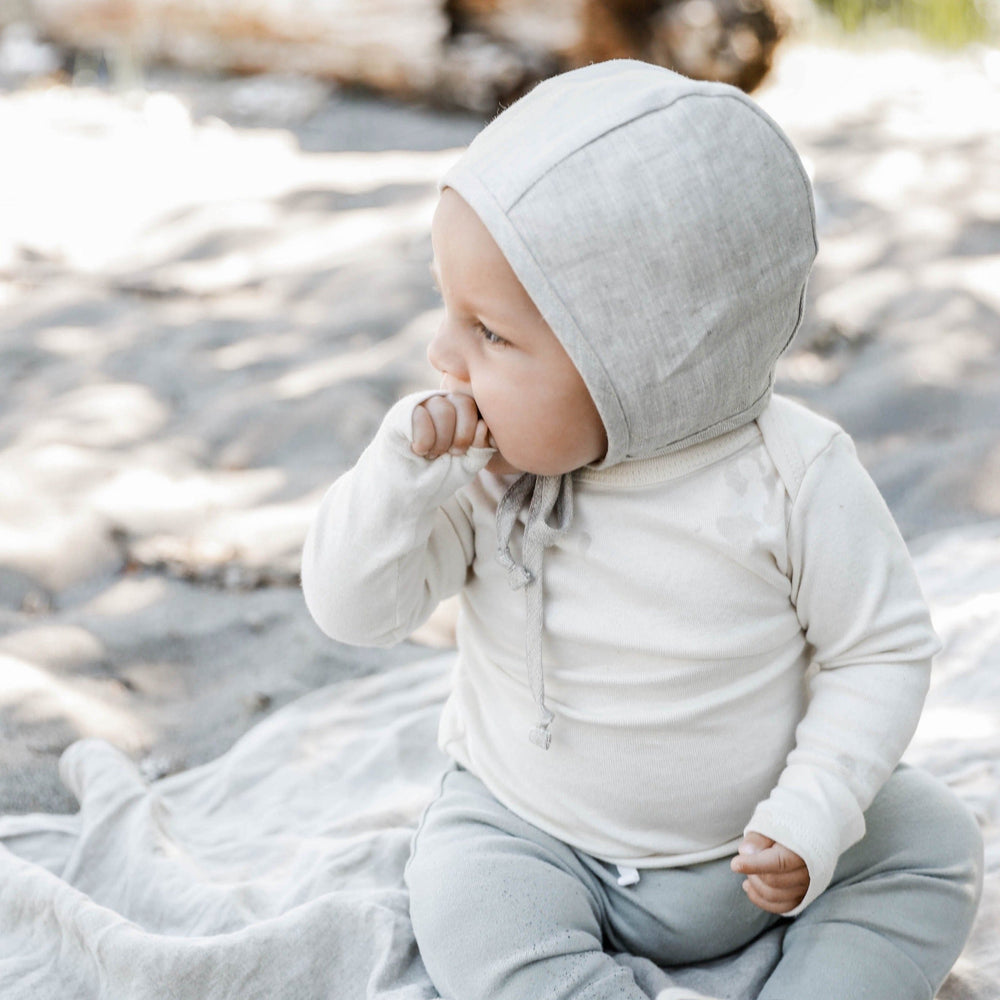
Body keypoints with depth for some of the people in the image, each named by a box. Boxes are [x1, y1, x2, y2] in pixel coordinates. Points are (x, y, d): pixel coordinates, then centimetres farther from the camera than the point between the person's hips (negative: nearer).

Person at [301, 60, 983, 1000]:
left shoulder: (795, 478, -21)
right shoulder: (482, 470, -15)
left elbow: (883, 649, -11)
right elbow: (352, 609, -14)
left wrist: (812, 817, -22)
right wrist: (403, 468, -30)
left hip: (745, 851, 0)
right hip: (531, 838, 1)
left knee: (932, 841, -13)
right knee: (463, 903, -25)